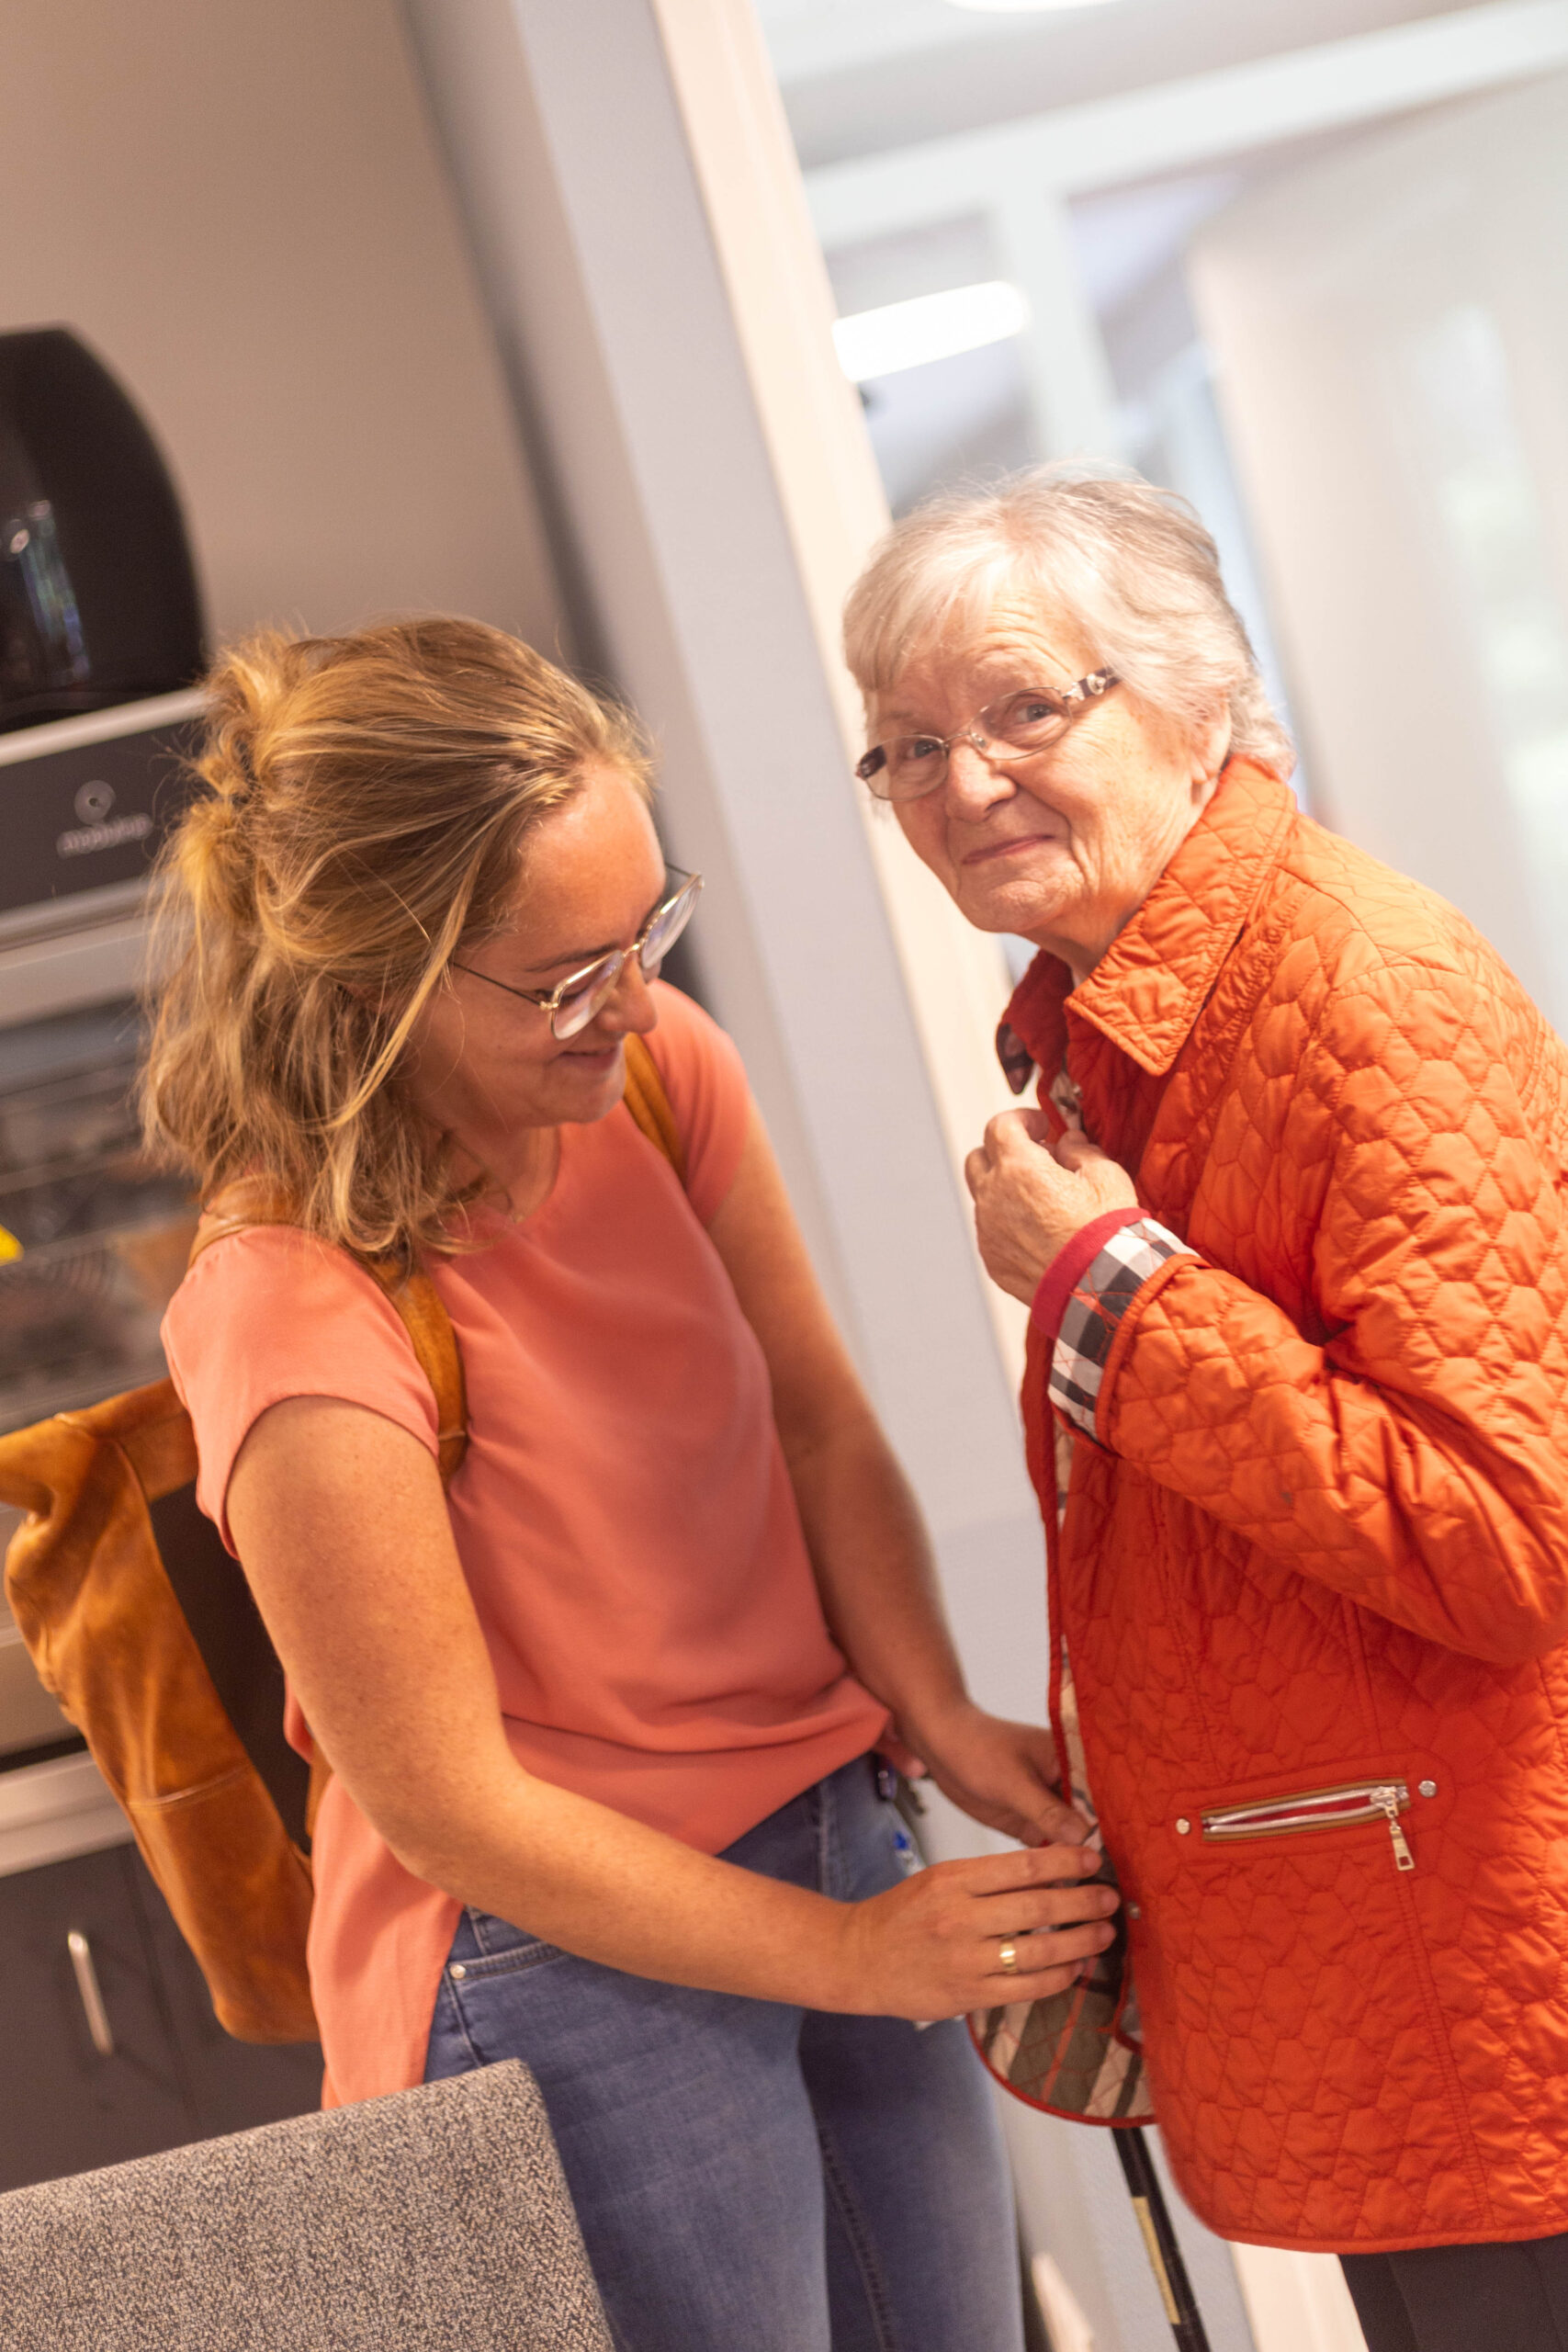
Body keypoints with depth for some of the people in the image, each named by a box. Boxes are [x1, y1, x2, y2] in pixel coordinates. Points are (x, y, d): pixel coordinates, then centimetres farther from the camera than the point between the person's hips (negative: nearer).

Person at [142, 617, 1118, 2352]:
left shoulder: (658, 1068, -8)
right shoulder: (302, 1327, -27)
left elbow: (821, 1428, 2)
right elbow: (451, 1809, -19)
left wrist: (944, 1726, -12)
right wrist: (848, 1954, -13)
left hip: (826, 1835, 7)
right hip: (572, 1965, -6)